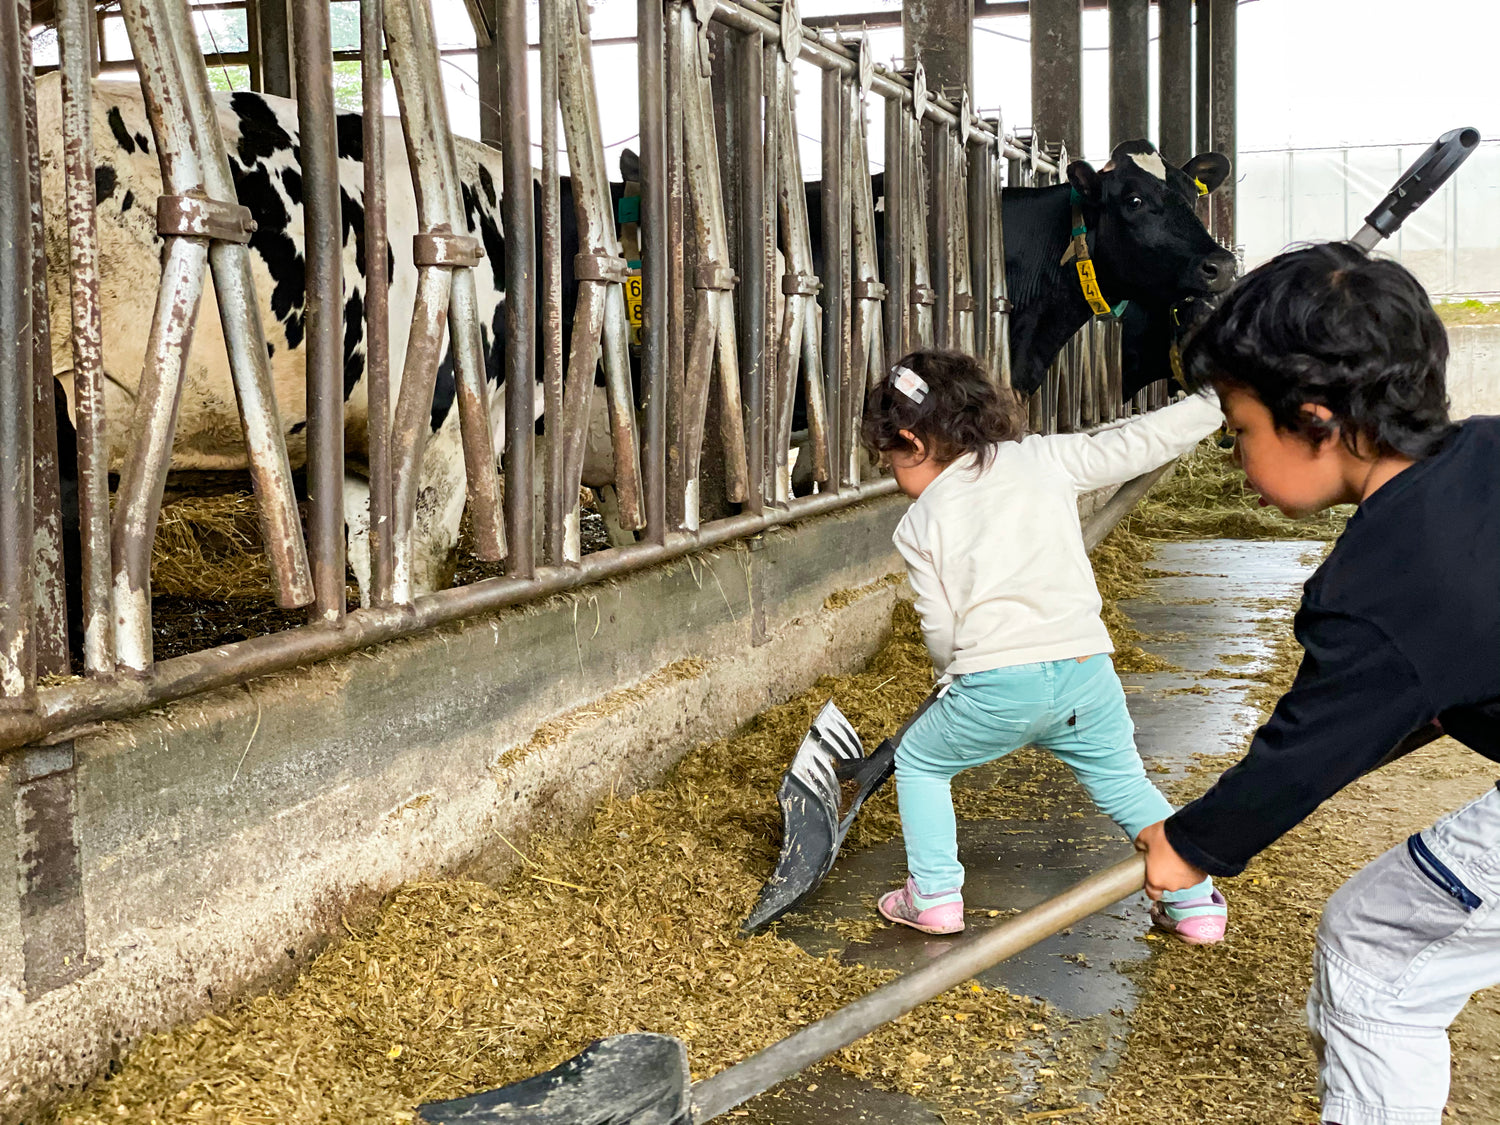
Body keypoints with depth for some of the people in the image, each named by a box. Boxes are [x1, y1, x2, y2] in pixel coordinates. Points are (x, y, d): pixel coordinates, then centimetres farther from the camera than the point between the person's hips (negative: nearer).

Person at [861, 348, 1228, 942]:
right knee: (1126, 784, 22)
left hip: (996, 686, -3)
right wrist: (1216, 400, 21)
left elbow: (940, 630, 3)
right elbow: (1136, 446, 9)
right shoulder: (1043, 458, 7)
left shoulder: (919, 525, 3)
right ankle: (1196, 902, 22)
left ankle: (935, 898, 18)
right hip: (1086, 671, 3)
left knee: (919, 761, 21)